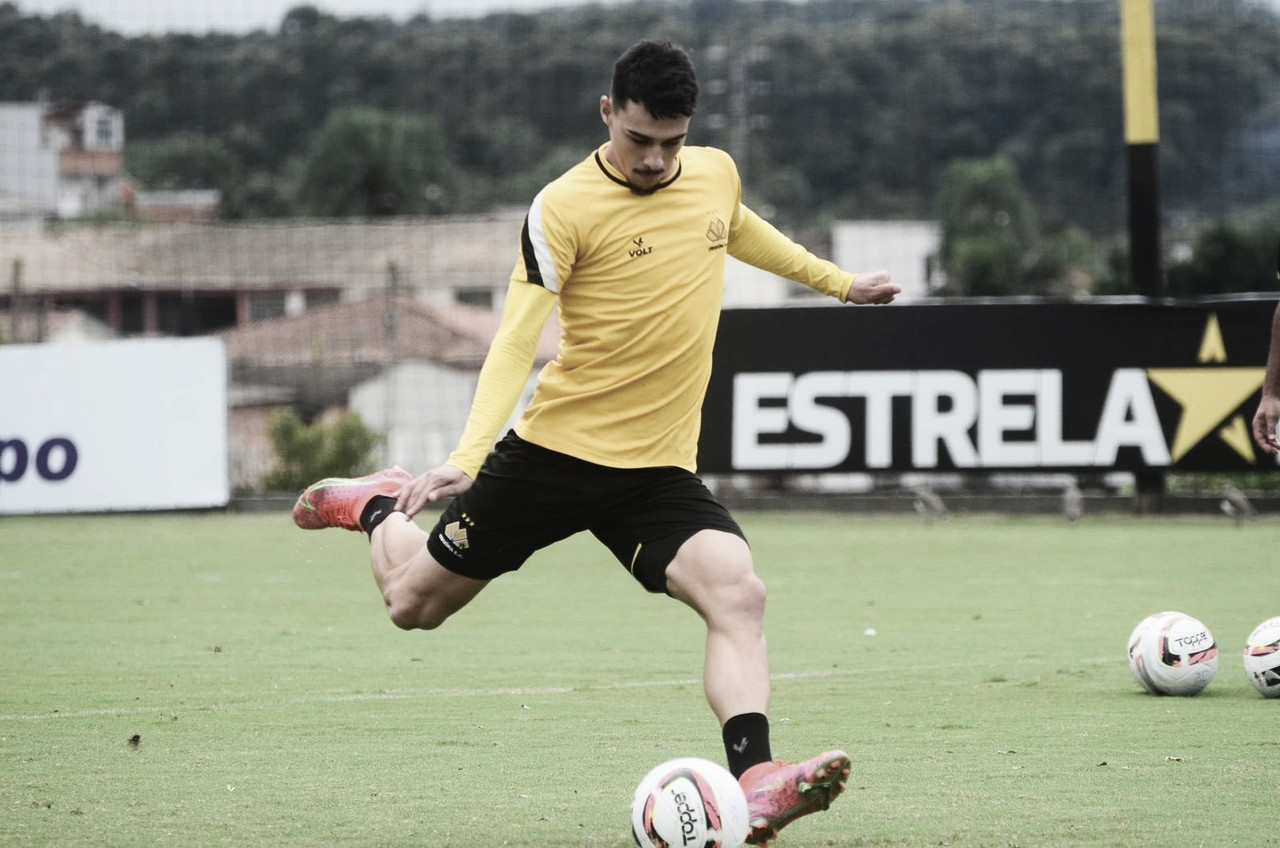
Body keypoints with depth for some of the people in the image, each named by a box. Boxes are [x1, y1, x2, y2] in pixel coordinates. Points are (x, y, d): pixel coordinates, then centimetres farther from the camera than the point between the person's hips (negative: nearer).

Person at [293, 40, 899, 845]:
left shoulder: (717, 173, 5)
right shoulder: (564, 208, -14)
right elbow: (516, 341, -17)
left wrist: (838, 281, 40)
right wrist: (465, 461, -28)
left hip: (660, 469, 3)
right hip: (554, 449, -3)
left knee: (738, 593, -24)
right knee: (414, 603, 10)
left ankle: (755, 783, -33)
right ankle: (379, 506, 44)